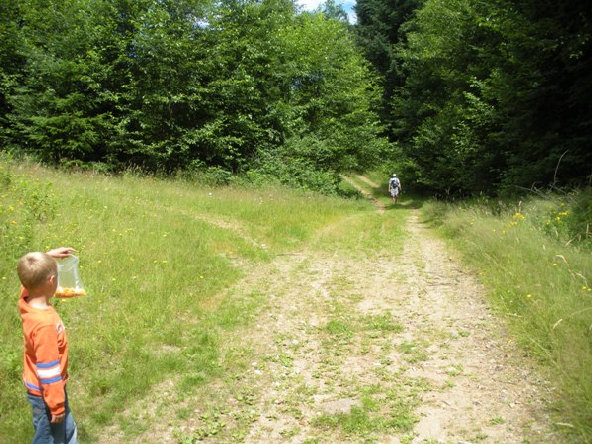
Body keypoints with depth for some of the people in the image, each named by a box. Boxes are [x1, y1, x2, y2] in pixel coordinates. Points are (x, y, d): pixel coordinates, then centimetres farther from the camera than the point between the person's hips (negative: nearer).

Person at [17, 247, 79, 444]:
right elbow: (48, 369, -27)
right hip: (45, 390, -8)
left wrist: (48, 256, 9)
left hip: (35, 384, 8)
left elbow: (30, 274, 12)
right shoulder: (45, 324, -35)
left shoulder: (27, 301, -12)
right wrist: (56, 405, -17)